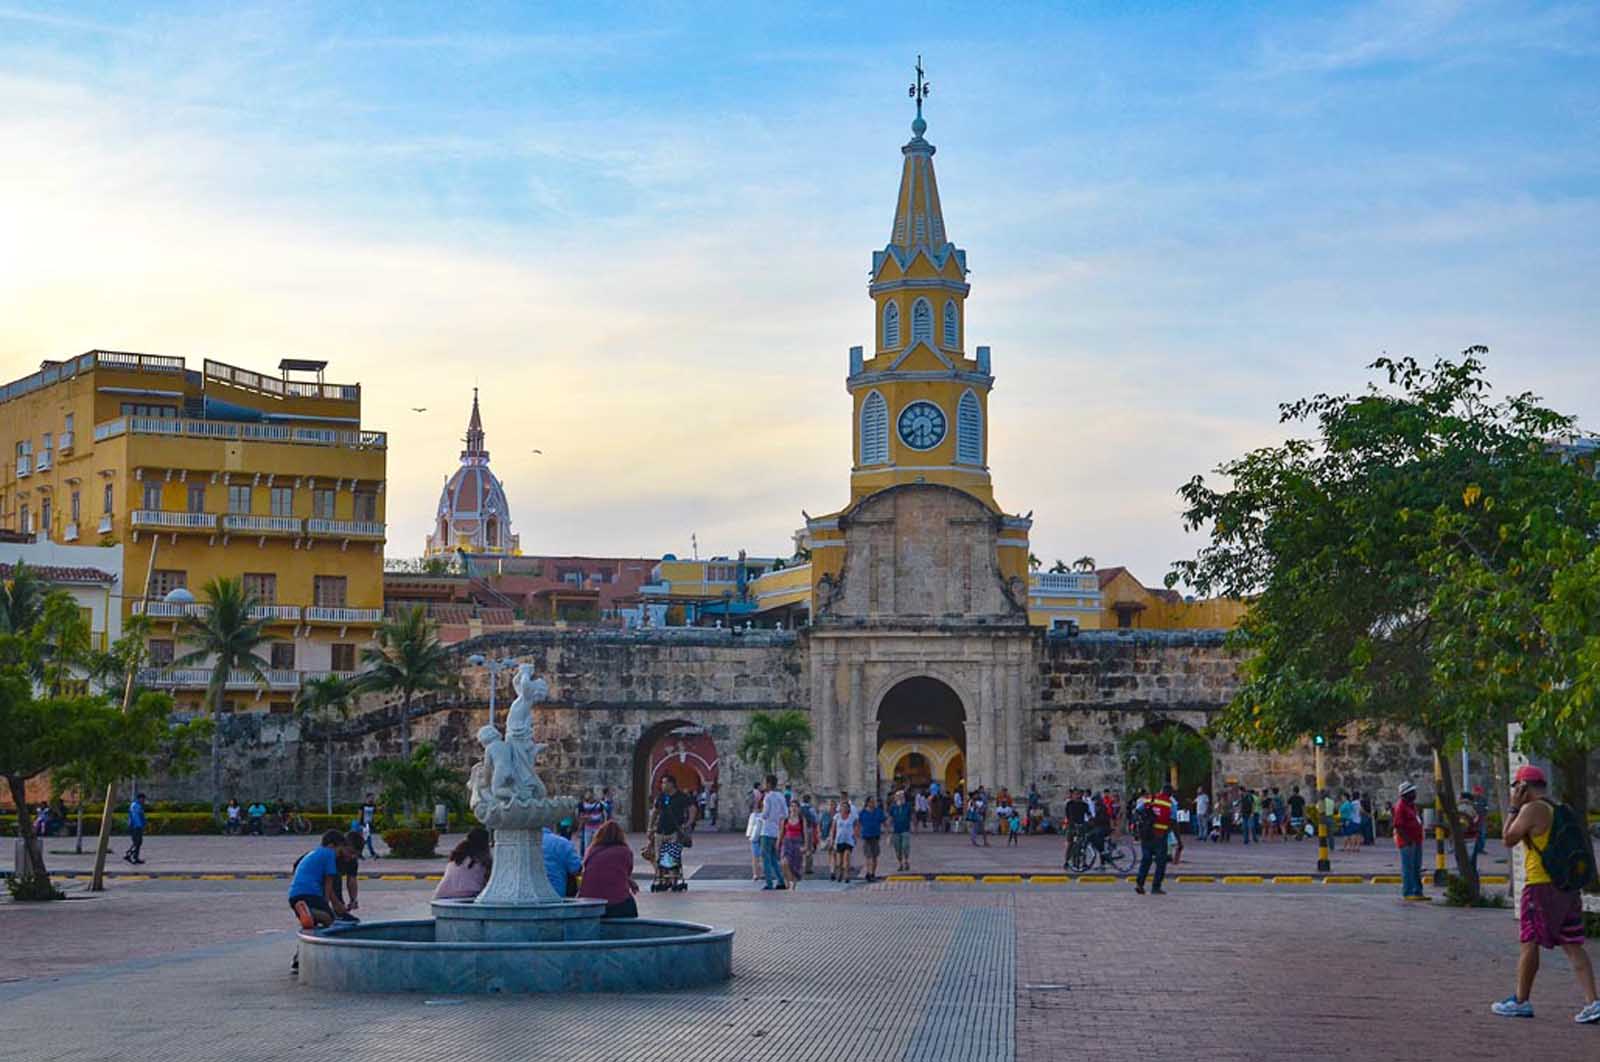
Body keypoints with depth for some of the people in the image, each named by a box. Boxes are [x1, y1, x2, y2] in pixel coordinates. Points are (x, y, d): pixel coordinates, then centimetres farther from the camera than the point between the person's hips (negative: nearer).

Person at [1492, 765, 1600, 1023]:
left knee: (1530, 943, 3)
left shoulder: (1532, 809, -11)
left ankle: (1521, 1001, 10)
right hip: (1569, 886, 8)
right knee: (1573, 945, 5)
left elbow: (1508, 839, -5)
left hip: (1541, 885, -8)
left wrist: (1514, 807, 1)